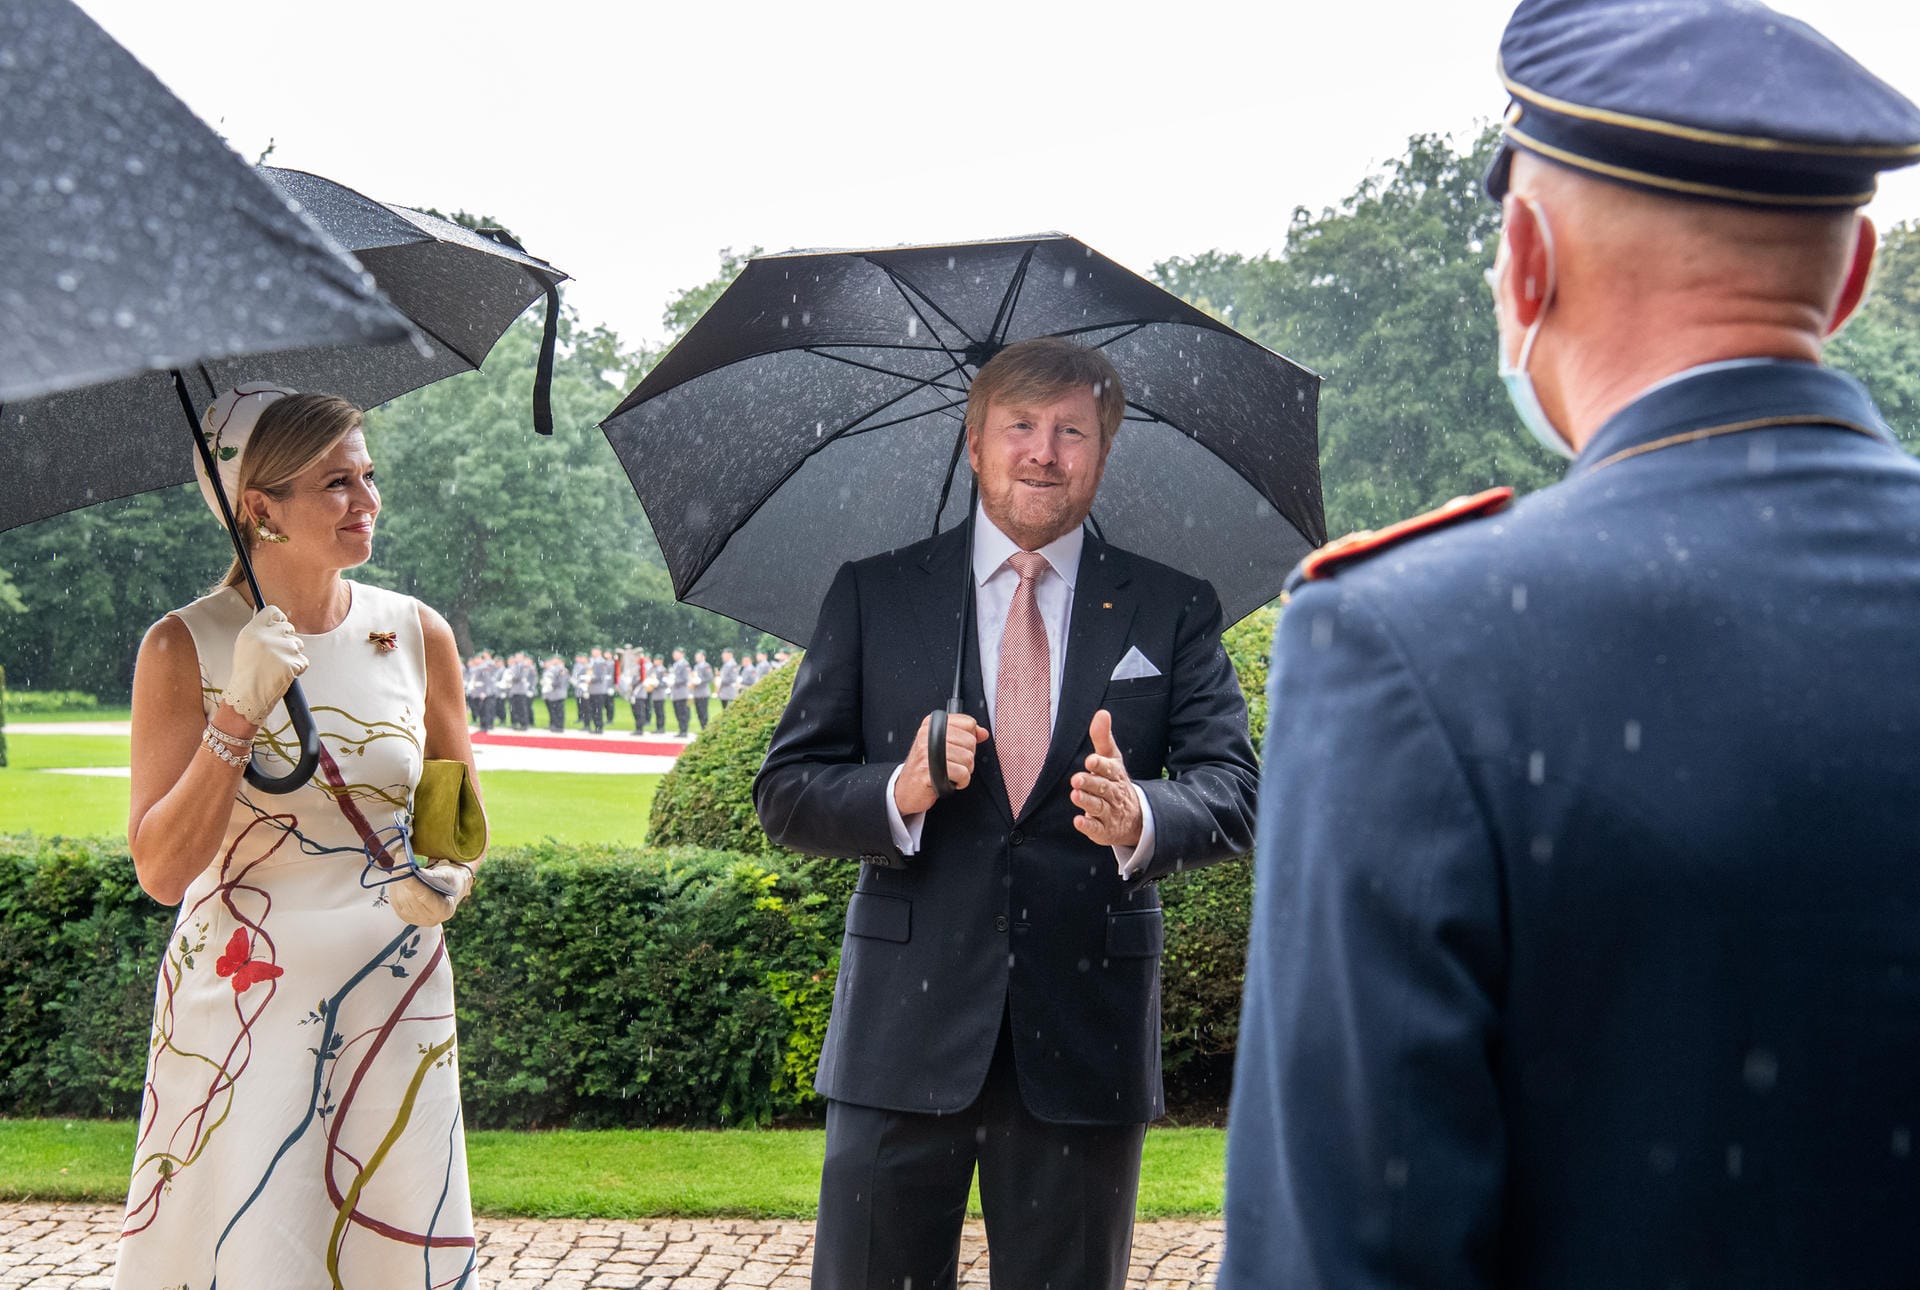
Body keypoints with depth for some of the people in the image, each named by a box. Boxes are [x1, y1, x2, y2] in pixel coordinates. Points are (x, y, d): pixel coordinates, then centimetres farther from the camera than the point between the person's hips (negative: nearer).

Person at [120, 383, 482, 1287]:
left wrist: (449, 875, -6)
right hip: (240, 1010, -3)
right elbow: (161, 869, -10)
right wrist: (238, 713, -19)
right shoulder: (185, 649, -5)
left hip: (394, 1007, 3)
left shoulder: (418, 636, 4)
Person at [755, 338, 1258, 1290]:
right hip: (906, 1026, 0)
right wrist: (899, 792, -16)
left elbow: (1235, 795, -2)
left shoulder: (1172, 612, 7)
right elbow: (785, 793, 5)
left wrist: (1141, 819, -24)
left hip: (1086, 1037, 0)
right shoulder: (871, 596, 7)